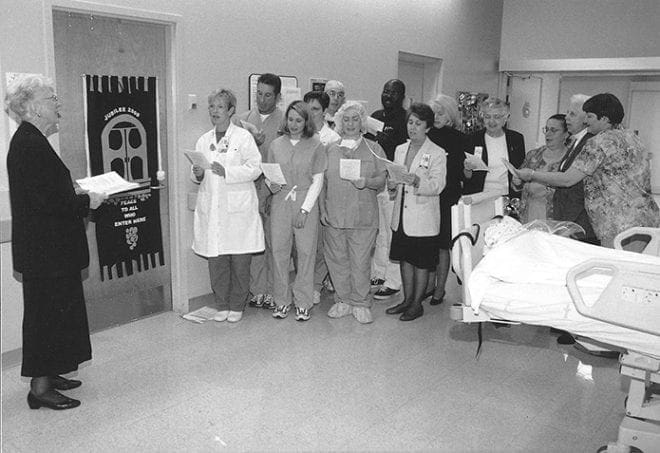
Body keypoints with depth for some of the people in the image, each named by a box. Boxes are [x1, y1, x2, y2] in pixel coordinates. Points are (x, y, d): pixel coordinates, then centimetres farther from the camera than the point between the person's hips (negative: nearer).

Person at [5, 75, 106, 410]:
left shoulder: (29, 141, 13)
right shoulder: (30, 145, -20)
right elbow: (47, 200, -25)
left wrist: (76, 193, 10)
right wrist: (86, 201, -15)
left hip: (49, 247, 10)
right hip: (45, 250, -10)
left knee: (54, 310, 17)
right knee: (48, 312, -2)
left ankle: (46, 375, 30)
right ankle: (40, 387, 10)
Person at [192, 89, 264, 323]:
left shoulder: (244, 137, 0)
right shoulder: (203, 141, 14)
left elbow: (255, 168, -8)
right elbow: (197, 176, 19)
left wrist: (227, 172, -18)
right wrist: (198, 175, -4)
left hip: (238, 207, -4)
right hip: (211, 209, 4)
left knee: (240, 261, 2)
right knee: (216, 260, 6)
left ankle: (236, 306, 17)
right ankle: (222, 305, 20)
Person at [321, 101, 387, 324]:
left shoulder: (374, 149, 6)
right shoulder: (330, 150, 11)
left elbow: (383, 179, 2)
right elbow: (322, 182, 13)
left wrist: (367, 182, -18)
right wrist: (322, 208, 4)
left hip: (363, 215, -2)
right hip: (334, 215, 2)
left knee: (360, 262, -1)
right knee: (336, 259, 7)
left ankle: (361, 304, 13)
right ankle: (343, 301, 22)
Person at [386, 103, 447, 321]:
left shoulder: (437, 153, -7)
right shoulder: (400, 150, 10)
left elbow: (437, 185, -16)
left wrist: (416, 181, -32)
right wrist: (392, 182, -7)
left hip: (423, 218, -5)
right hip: (402, 215, 6)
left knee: (421, 263, 4)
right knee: (405, 259, 14)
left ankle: (417, 303, 18)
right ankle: (407, 300, 28)